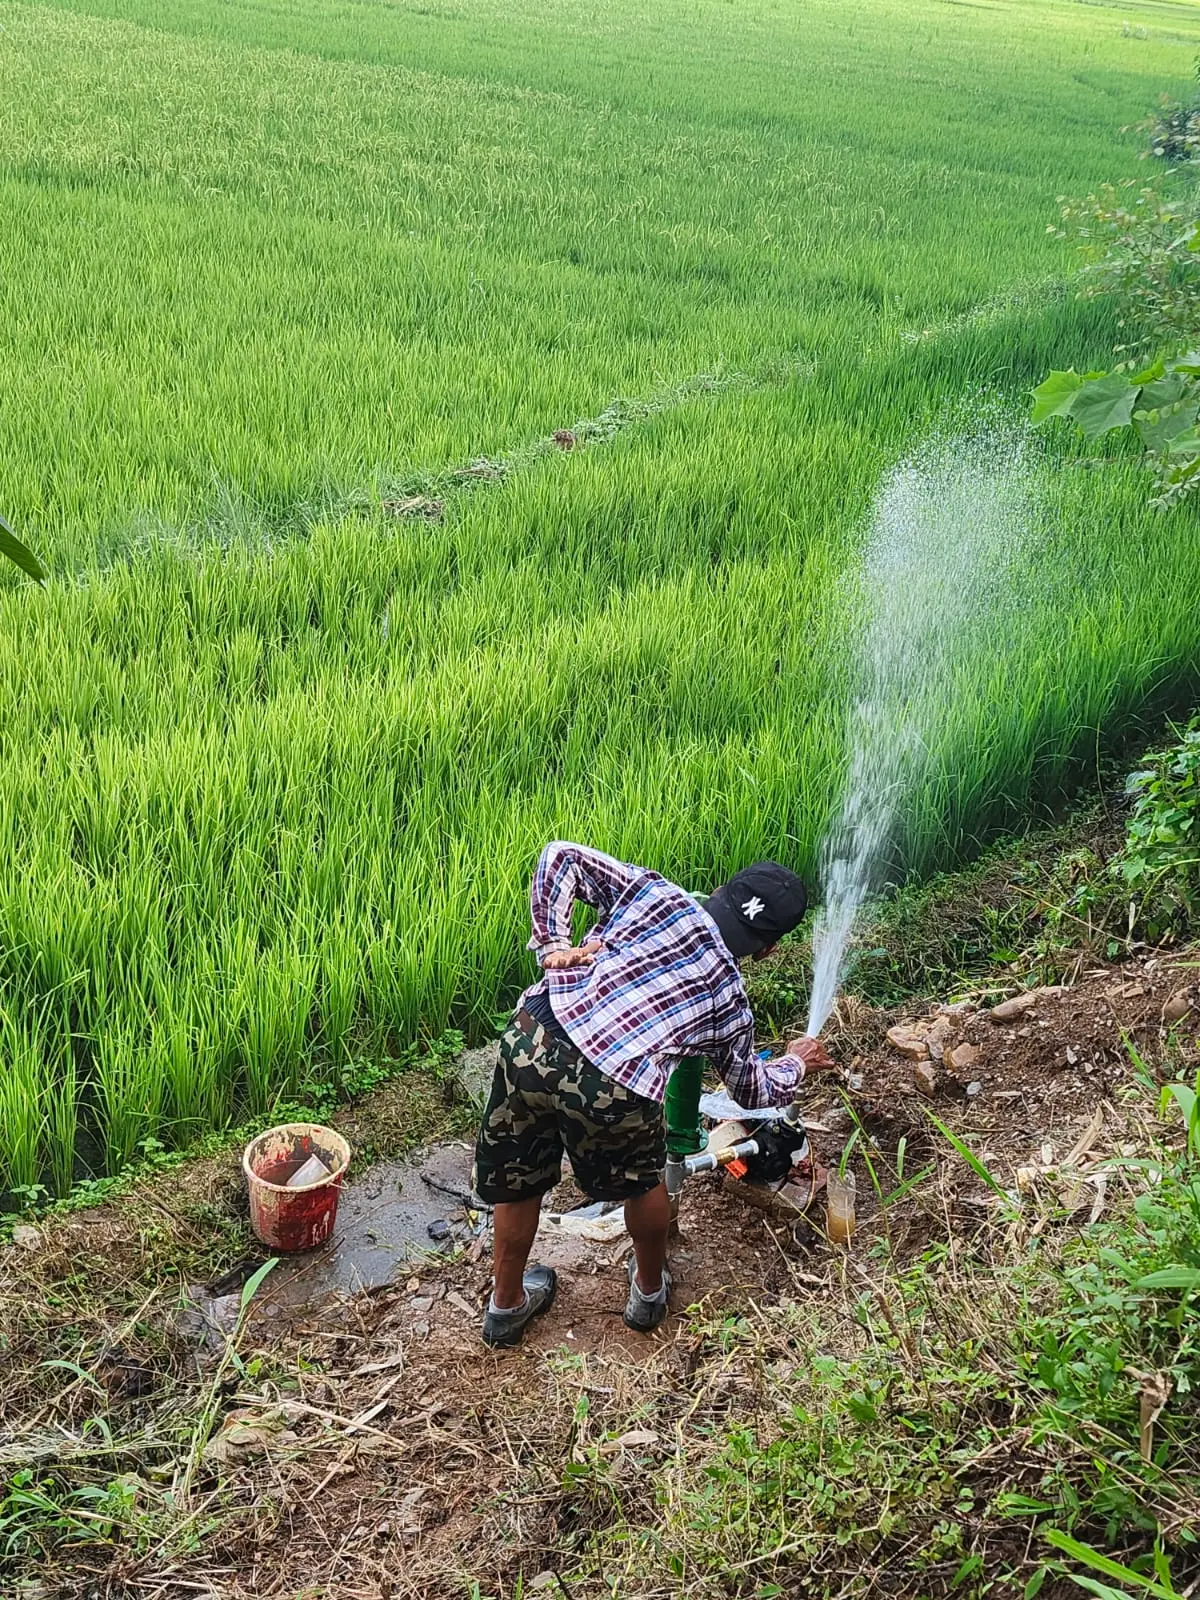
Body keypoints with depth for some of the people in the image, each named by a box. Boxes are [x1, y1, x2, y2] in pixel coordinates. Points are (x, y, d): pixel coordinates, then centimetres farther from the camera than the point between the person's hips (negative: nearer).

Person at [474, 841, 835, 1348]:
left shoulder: (653, 891, 16)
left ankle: (507, 1305, 46)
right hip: (612, 1091, -2)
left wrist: (552, 945, 9)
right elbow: (752, 1090, 34)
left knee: (518, 1180, 27)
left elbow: (560, 857, 9)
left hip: (533, 1036, 2)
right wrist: (795, 1062, 53)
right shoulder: (730, 998, 17)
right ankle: (649, 1290, 53)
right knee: (641, 1181, 31)